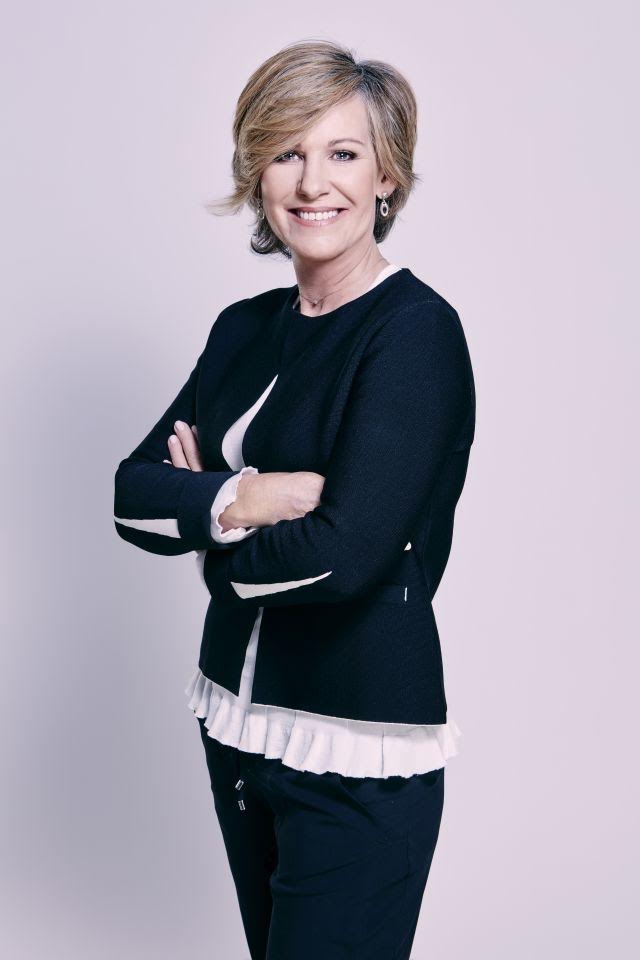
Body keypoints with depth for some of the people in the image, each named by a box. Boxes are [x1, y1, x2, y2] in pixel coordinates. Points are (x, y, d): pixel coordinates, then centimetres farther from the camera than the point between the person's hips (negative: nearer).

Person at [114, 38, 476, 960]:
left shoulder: (417, 331, -14)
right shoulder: (245, 328, 7)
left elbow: (343, 558, -23)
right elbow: (133, 490, -1)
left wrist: (207, 518, -6)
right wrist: (243, 499, -20)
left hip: (358, 751, -7)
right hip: (237, 720, 7)